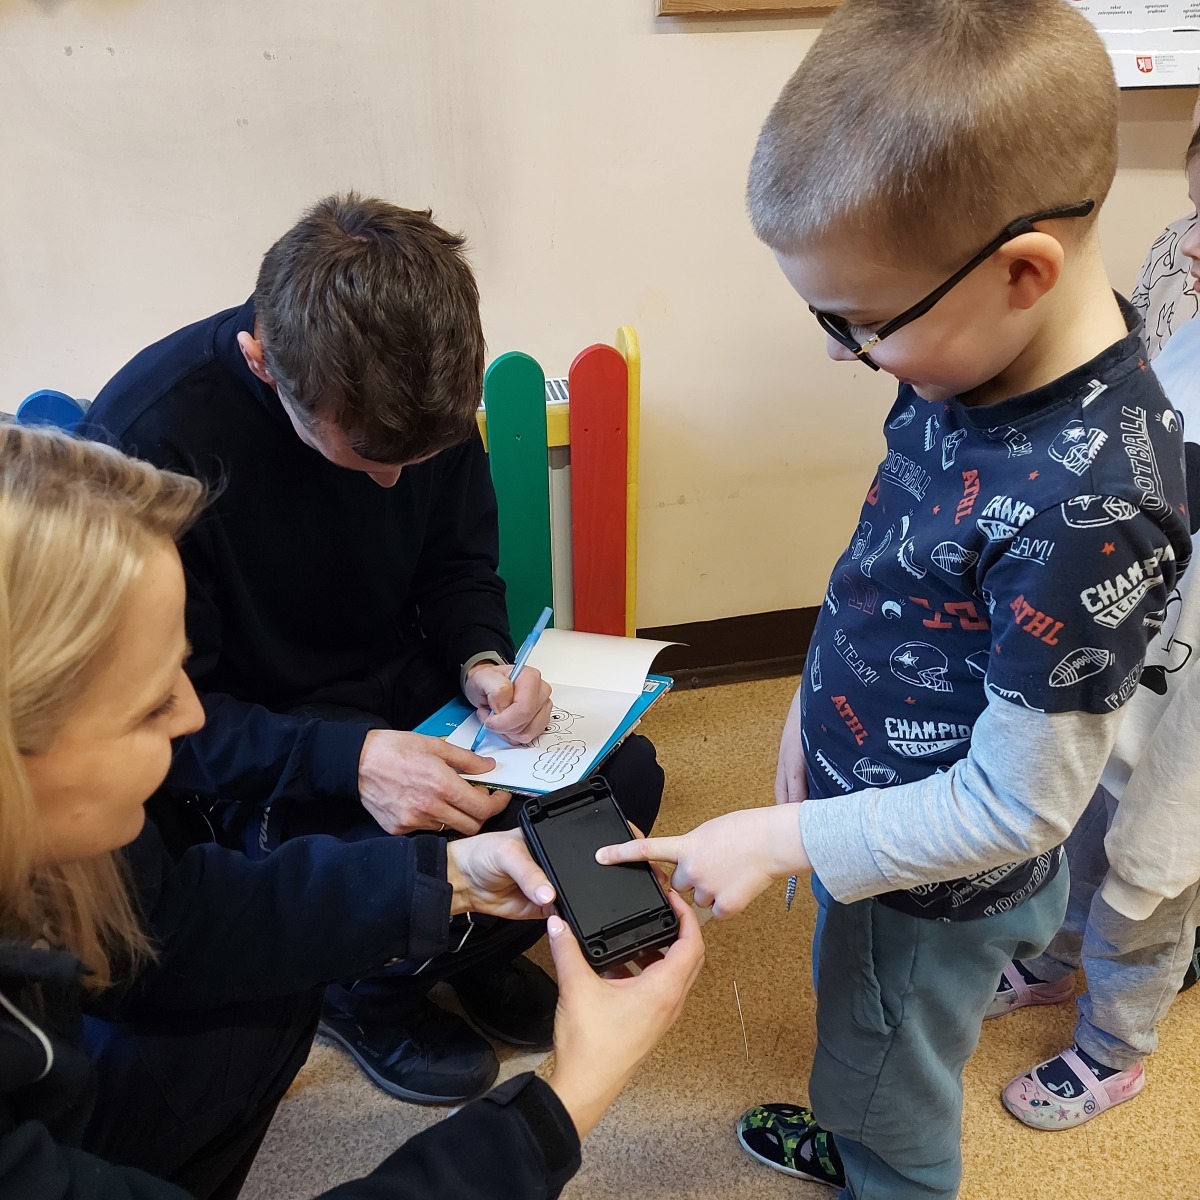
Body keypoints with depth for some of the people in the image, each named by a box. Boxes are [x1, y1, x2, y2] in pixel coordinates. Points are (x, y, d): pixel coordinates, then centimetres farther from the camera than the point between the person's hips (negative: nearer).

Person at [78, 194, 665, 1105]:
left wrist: (482, 661, -16)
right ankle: (367, 997, 9)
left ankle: (477, 952, 17)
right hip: (248, 758, -5)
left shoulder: (418, 385, -11)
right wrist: (346, 758, -34)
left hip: (403, 695, 5)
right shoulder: (147, 436, -27)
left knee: (625, 773, -11)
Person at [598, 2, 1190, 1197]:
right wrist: (815, 710, 9)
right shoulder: (973, 354, -12)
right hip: (867, 802, 8)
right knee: (862, 1041, 35)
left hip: (935, 890, -7)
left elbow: (1015, 808, -27)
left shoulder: (1087, 506, -36)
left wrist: (782, 838, -23)